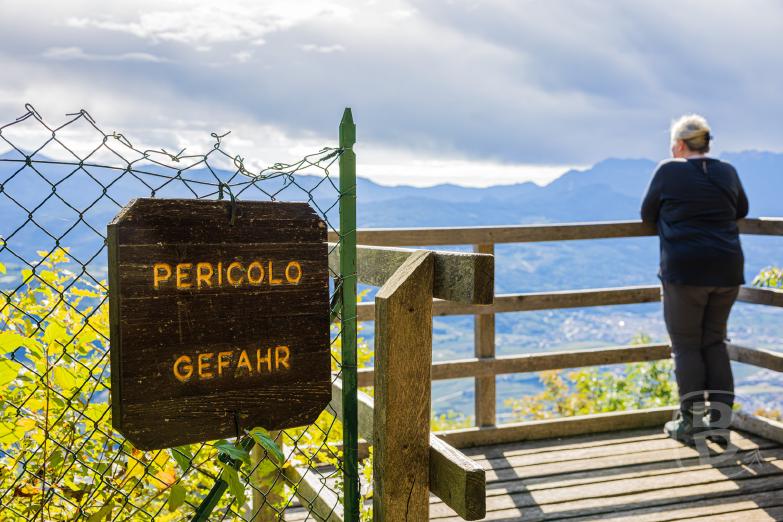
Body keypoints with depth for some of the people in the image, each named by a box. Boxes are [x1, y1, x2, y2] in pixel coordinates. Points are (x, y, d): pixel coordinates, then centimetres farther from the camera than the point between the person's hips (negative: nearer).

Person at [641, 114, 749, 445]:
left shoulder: (668, 171, -4)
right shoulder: (727, 172, 9)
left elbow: (647, 215, 6)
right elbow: (741, 210, 24)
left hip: (685, 271, -5)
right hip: (727, 270, 5)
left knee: (686, 346, 4)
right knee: (715, 343, 14)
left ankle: (691, 423, 7)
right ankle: (721, 422, 15)